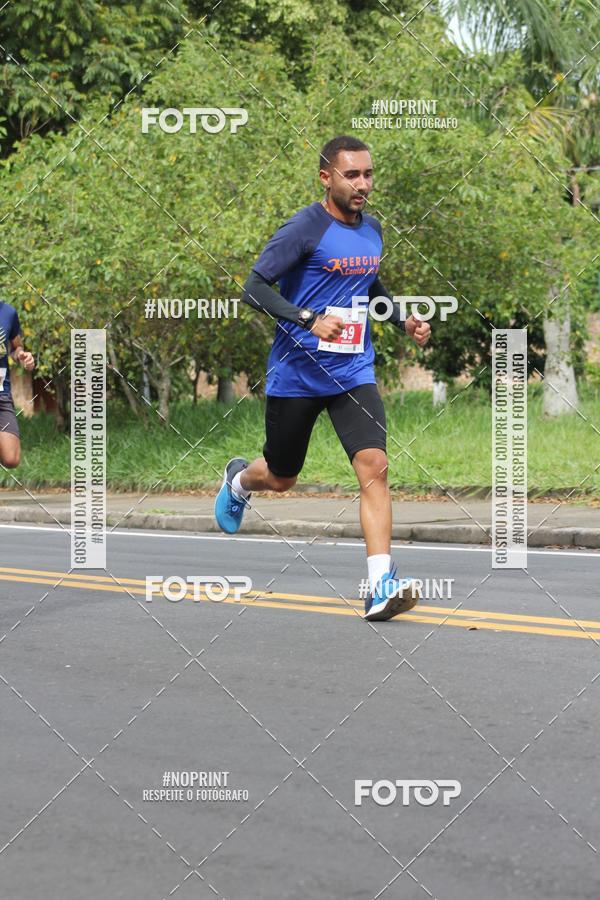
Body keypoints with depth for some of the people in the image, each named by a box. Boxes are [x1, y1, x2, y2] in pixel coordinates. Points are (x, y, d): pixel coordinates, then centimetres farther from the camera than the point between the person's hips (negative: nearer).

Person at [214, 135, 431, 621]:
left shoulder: (372, 228, 9)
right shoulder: (305, 229, -13)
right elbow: (255, 288, -17)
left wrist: (404, 320, 11)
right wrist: (310, 320, -29)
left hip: (354, 374, 4)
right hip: (297, 375, -4)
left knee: (374, 466, -16)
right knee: (281, 478, 12)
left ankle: (381, 586, -20)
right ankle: (239, 478, 50)